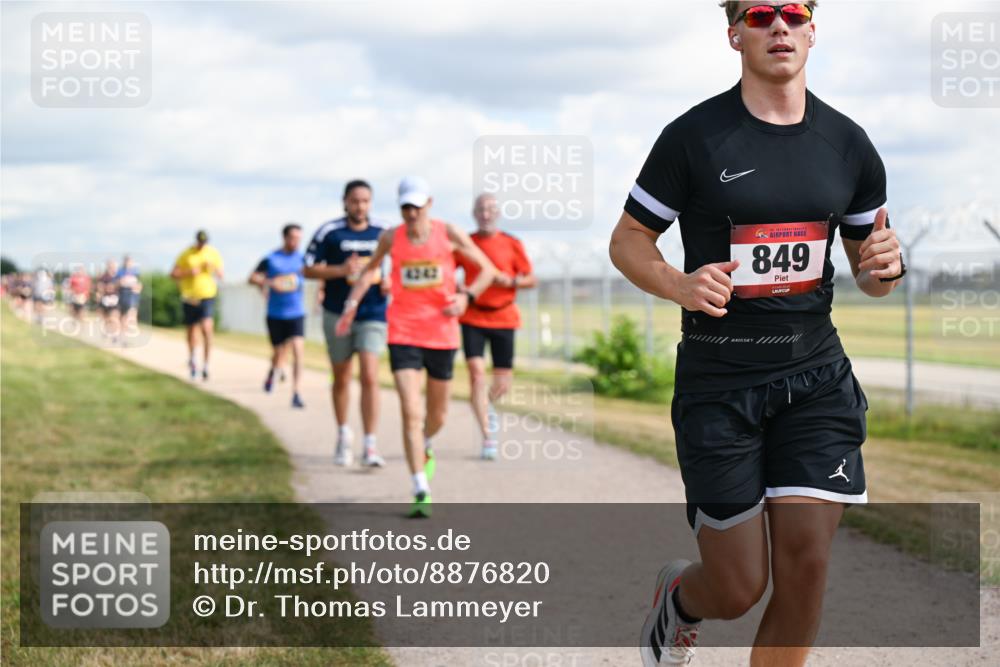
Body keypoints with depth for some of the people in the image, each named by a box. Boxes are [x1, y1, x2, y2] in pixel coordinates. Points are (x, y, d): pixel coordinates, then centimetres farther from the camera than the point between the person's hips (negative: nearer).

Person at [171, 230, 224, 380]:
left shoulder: (214, 254, 3)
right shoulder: (186, 255, -1)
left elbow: (220, 275, 8)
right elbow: (173, 274, -2)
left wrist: (213, 268, -13)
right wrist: (188, 273, -18)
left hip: (207, 296, -1)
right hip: (190, 296, 1)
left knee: (206, 328, -18)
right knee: (192, 330, 12)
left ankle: (205, 364, -14)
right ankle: (191, 359, 36)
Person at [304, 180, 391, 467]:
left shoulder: (383, 232, 2)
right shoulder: (329, 232, -5)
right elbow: (309, 270, -3)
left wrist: (389, 281, -4)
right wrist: (341, 270, -19)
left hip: (373, 314, 0)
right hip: (338, 314, 0)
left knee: (370, 377, -13)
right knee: (341, 379, 11)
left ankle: (370, 446, -11)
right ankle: (343, 435, 34)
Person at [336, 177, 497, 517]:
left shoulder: (449, 234, -4)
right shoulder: (391, 237, 0)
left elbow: (487, 269, 4)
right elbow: (370, 269, 20)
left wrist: (467, 295, -13)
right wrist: (352, 303, 8)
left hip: (442, 334, 1)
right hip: (403, 334, -1)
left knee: (437, 415, 14)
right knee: (410, 411, -15)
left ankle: (424, 447, 50)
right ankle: (422, 492, -13)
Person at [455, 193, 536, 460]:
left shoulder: (511, 244, 2)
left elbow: (531, 279, 4)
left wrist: (510, 281, -15)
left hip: (504, 318, 1)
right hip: (472, 317, -1)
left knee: (503, 383, 2)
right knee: (476, 372, -15)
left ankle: (486, 405, 39)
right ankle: (488, 438, -10)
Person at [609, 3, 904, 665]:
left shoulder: (849, 145, 5)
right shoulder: (693, 137, -6)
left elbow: (872, 277, 16)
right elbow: (628, 240, 2)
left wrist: (886, 266, -9)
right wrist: (680, 286, -18)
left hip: (816, 378, 3)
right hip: (717, 380, -3)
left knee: (806, 562, -7)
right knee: (738, 590, 0)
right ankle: (678, 599, 37)